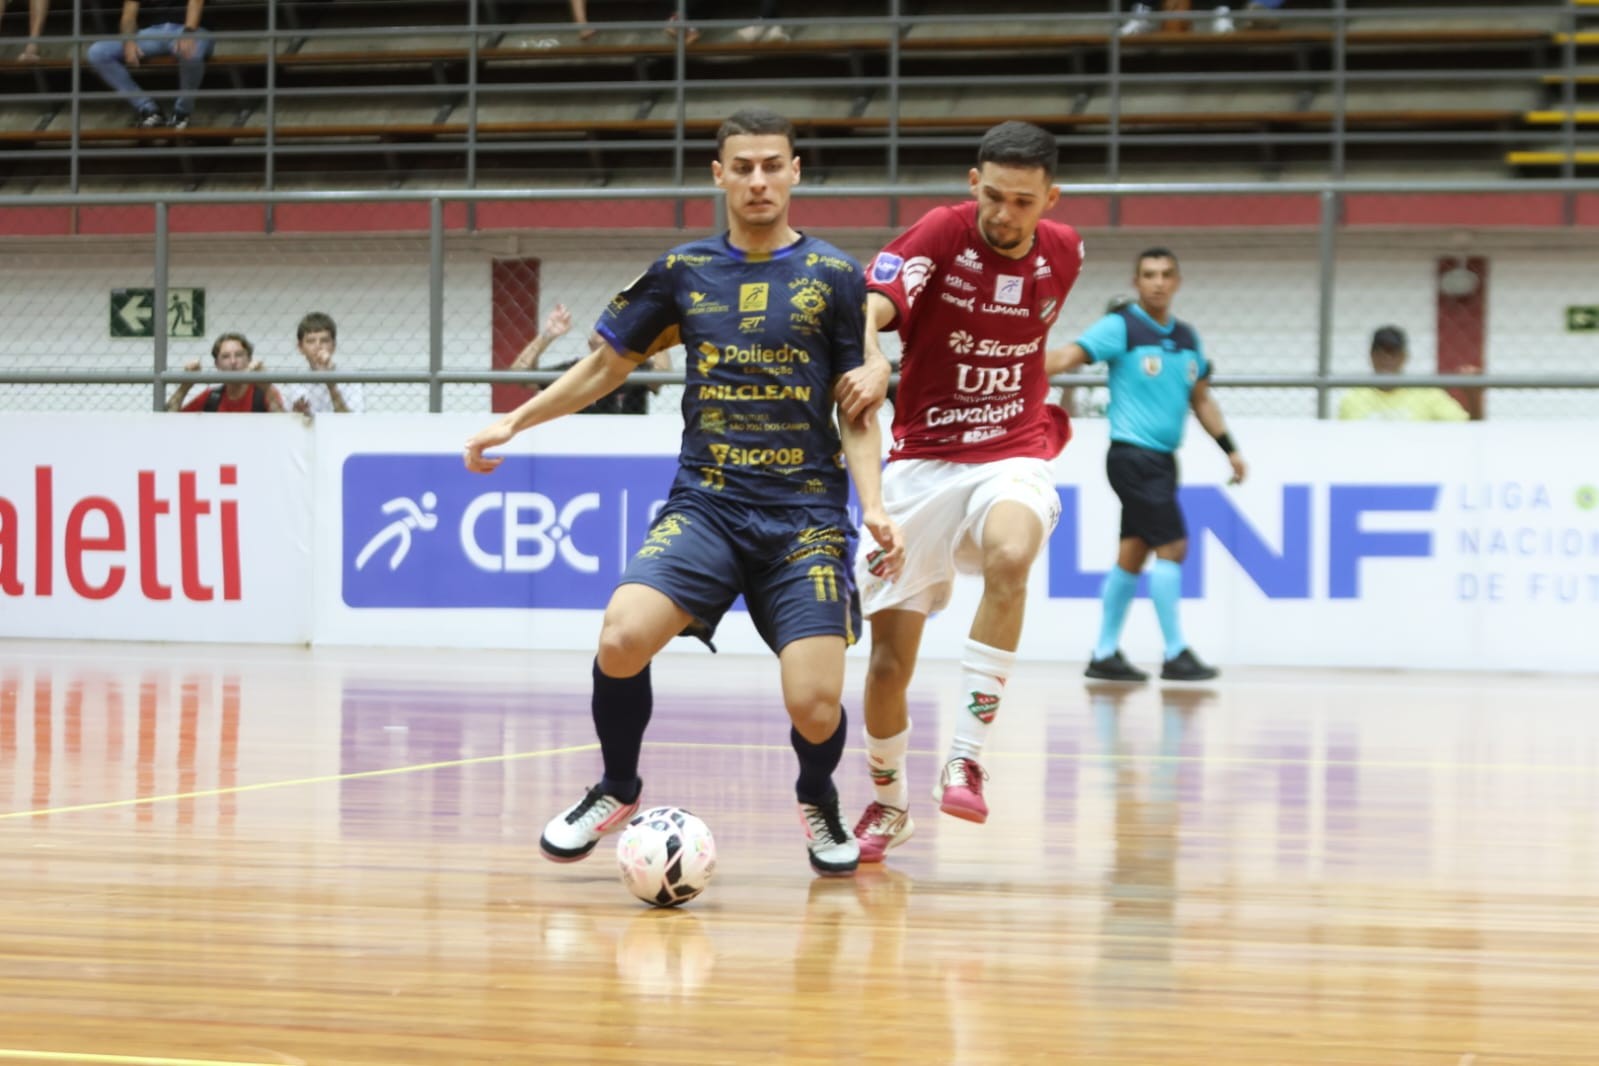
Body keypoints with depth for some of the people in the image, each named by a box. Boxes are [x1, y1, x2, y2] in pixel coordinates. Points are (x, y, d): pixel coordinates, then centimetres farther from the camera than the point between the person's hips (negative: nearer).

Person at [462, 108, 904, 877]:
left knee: (814, 707, -14)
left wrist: (873, 506, -8)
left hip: (805, 514, -1)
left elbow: (856, 412, 6)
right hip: (706, 503, 1)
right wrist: (517, 420, 14)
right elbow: (608, 364, 20)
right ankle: (617, 790, 4)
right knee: (622, 636, -25)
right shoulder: (683, 272, 8)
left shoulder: (834, 278, 3)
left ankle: (818, 799, 24)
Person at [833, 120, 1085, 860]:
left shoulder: (1064, 253, 2)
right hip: (922, 461, -1)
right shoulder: (942, 234, -10)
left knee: (1010, 555, -36)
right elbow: (872, 307, -29)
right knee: (889, 662, 1)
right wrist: (871, 358, -48)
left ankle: (966, 759, -30)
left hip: (1013, 458, 1)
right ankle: (888, 802, 30)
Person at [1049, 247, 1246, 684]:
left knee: (1133, 555, 10)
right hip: (1133, 455, -7)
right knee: (1171, 547, -12)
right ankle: (1176, 654, -7)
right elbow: (1067, 357, -18)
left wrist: (1230, 449, 19)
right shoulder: (1121, 327, -8)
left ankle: (1105, 655, 16)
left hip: (1162, 460, 7)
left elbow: (1201, 399, 23)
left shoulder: (1186, 337, 14)